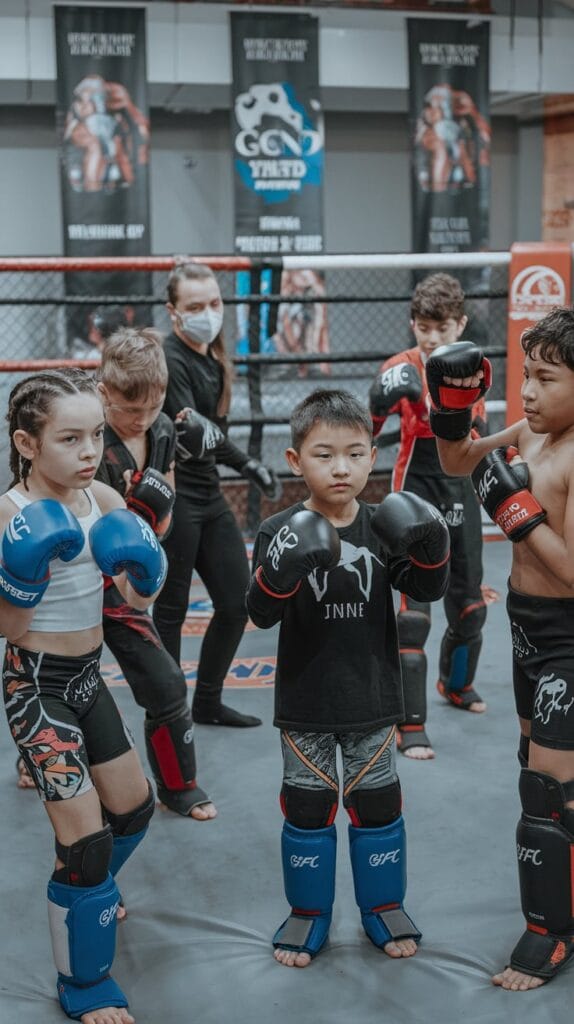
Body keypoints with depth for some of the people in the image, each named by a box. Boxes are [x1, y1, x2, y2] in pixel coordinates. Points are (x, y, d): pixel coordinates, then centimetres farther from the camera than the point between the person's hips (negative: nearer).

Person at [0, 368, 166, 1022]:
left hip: (87, 674, 7)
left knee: (133, 807, 20)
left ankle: (87, 894, 51)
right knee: (85, 836, -8)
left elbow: (136, 599, 8)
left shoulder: (104, 500, -4)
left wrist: (140, 581, -14)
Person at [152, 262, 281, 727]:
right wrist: (247, 463, -38)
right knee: (171, 609, 0)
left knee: (237, 601, 12)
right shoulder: (169, 359, -15)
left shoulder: (214, 358, 10)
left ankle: (208, 702, 27)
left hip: (209, 494, 9)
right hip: (171, 497, -9)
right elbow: (191, 431, -26)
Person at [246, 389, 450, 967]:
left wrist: (431, 550, -23)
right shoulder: (281, 532, -11)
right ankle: (308, 912, 28)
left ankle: (383, 905, 32)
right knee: (307, 806, 10)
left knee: (377, 804, 13)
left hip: (372, 699, 2)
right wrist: (282, 570, -37)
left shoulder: (383, 527, -4)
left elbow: (427, 590, -4)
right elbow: (261, 614, -18)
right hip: (305, 702, -2)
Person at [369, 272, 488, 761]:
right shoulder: (403, 367, -13)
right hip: (416, 495, -6)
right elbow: (363, 432, -19)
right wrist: (382, 401, -36)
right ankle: (410, 726, -4)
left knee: (470, 603, 19)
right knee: (413, 612, -11)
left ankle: (457, 684, 45)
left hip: (462, 495, 6)